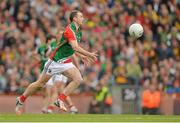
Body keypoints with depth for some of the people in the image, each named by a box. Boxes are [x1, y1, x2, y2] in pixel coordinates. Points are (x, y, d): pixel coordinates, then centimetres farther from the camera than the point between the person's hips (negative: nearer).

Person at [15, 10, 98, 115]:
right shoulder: (69, 30, -22)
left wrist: (81, 56, 15)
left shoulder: (79, 32, 7)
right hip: (55, 61, -8)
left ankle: (60, 100, -5)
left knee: (78, 79, -10)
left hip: (66, 62, 8)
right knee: (40, 84, -1)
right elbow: (75, 47, -35)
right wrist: (89, 54, -31)